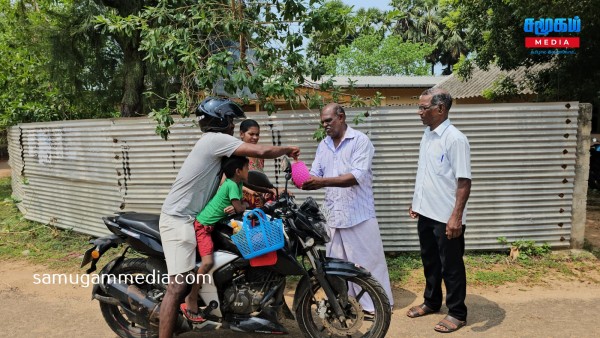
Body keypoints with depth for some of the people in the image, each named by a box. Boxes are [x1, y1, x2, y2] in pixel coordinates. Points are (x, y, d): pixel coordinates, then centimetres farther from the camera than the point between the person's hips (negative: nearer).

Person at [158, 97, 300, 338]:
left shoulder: (213, 142, 18)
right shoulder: (216, 139, -13)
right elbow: (261, 152, -20)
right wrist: (287, 150, -1)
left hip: (188, 217, 10)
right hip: (179, 219, -10)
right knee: (179, 285, -13)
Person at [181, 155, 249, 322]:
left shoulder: (237, 183, 10)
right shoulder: (231, 184, -18)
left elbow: (237, 206, 12)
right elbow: (239, 208, -21)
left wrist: (236, 206, -9)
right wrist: (246, 205, -1)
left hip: (214, 223, 10)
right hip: (203, 225, -10)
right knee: (208, 262, -22)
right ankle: (191, 302, -10)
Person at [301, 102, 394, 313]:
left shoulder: (360, 140, -9)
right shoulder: (323, 146, 12)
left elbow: (357, 176, -21)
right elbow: (315, 174, 6)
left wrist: (323, 182, -29)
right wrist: (304, 180, -18)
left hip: (359, 214, -6)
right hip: (333, 214, 6)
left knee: (368, 260, 4)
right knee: (335, 264, 14)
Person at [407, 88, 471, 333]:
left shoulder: (455, 139, -17)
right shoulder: (427, 135, 9)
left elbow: (464, 181, -20)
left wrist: (456, 216, -24)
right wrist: (416, 202, 20)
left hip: (446, 217, -8)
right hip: (426, 213, 8)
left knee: (451, 266, 7)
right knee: (430, 262, 20)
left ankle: (457, 313, 24)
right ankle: (431, 302, 38)